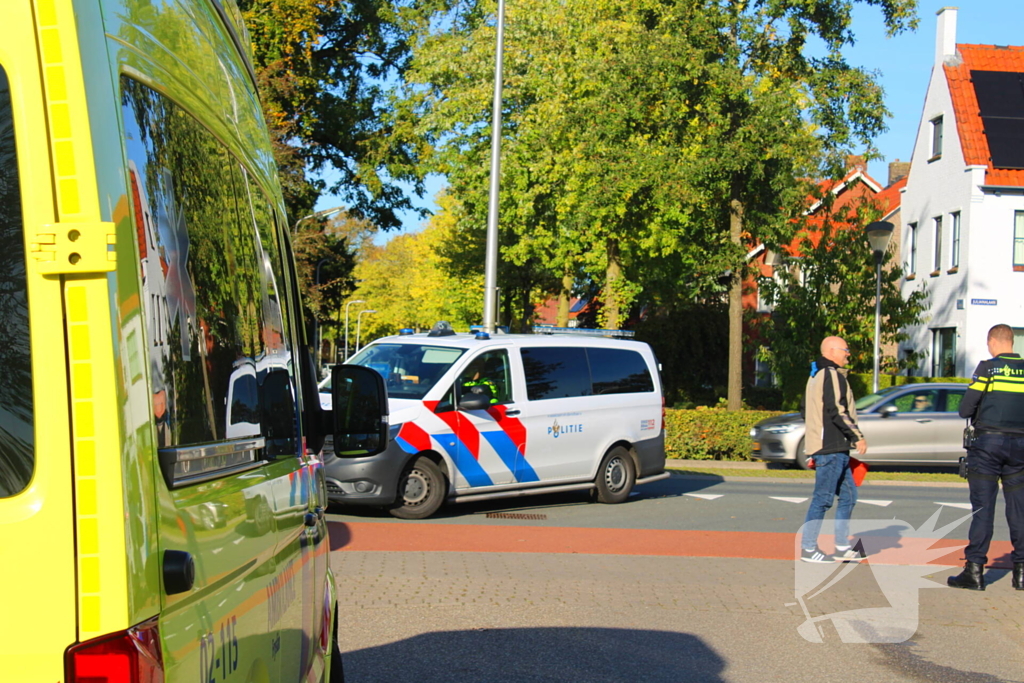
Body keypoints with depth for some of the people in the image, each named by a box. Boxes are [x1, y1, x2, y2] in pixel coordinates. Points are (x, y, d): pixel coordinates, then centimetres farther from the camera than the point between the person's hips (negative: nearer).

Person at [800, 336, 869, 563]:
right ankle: (808, 548, -2)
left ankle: (843, 547, 16)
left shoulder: (816, 375, 20)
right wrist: (857, 436, -15)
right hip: (831, 448, -11)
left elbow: (806, 411, 24)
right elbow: (837, 411, -21)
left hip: (834, 449, 11)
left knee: (848, 495, 13)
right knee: (823, 497, -6)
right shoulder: (832, 375, -12)